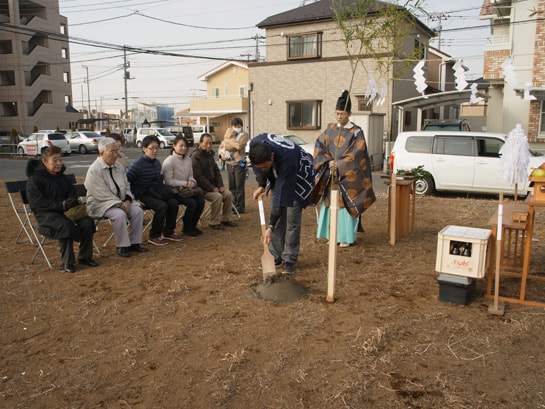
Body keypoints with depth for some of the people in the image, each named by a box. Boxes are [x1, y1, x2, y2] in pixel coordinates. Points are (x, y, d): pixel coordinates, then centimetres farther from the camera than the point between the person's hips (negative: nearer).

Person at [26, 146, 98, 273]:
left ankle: (84, 256, -4)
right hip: (46, 214, -6)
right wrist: (61, 205, -24)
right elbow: (38, 202, -15)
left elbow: (72, 190, 23)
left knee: (87, 222, -19)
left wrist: (72, 200, -4)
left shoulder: (62, 177, 18)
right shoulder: (34, 179, -5)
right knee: (65, 226, -36)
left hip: (65, 209, 6)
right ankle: (67, 262, -22)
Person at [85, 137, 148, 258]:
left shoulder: (118, 165, 9)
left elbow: (126, 186, 14)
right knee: (119, 214, -33)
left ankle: (134, 243, -4)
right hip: (100, 204, -7)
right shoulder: (94, 170, -16)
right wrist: (121, 205, -22)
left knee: (138, 211, -14)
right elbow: (103, 195, -20)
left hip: (121, 201, 7)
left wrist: (127, 201, -5)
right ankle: (122, 246, -17)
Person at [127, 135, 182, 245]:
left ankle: (168, 232, 4)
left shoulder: (157, 163, 10)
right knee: (162, 206, -28)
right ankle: (154, 236, -11)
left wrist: (162, 191, 11)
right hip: (142, 194, -7)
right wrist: (133, 198, -15)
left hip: (155, 192, 7)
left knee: (173, 203, -14)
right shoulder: (137, 165, -14)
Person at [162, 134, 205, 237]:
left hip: (186, 189, 7)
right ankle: (187, 228, -3)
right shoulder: (169, 161, -12)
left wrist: (192, 181, -6)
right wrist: (185, 183, -17)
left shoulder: (188, 159, 10)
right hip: (173, 191, -7)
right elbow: (169, 181, -16)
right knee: (192, 203, -25)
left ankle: (192, 225, 4)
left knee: (201, 200, -16)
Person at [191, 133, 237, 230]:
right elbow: (198, 177, -20)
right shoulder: (195, 156, -14)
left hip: (213, 185, 8)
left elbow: (217, 171, 16)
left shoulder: (210, 154, 13)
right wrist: (212, 188, -20)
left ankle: (225, 219, 5)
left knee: (228, 194, -8)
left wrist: (220, 185, 1)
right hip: (202, 187, -8)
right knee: (217, 196, -27)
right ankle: (214, 223, -14)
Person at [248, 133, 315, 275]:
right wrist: (261, 185, -9)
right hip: (278, 176, 6)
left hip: (299, 177, -6)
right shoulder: (255, 144, -28)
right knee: (277, 217, 4)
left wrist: (271, 227, -40)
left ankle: (289, 260, -2)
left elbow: (282, 195, -41)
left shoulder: (287, 160, -44)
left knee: (292, 219, -11)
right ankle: (276, 257, 12)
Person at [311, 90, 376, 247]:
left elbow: (357, 153, -13)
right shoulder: (330, 129, 8)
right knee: (330, 203, 7)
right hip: (330, 174, 4)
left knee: (345, 204, -3)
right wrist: (328, 161, -14)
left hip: (347, 175, -4)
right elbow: (320, 146, 2)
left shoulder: (356, 132, -5)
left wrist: (339, 164, -18)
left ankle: (346, 236, 7)